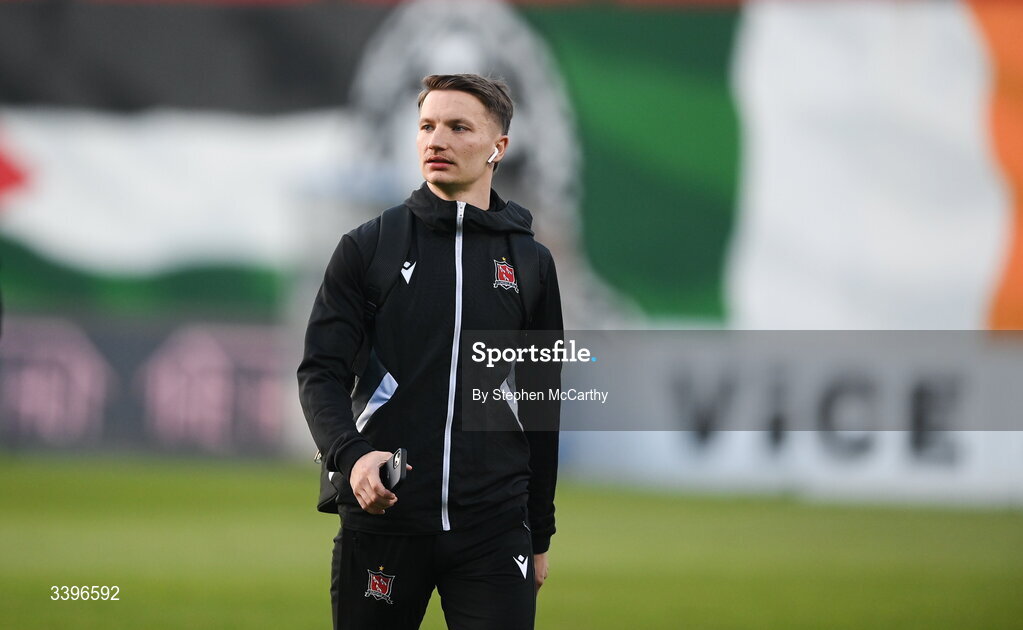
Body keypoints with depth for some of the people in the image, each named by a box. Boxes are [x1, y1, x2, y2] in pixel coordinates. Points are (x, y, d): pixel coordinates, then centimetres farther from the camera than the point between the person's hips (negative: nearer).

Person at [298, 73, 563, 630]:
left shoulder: (531, 264, 11)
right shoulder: (367, 248, 5)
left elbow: (542, 409, 15)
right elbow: (321, 373, -2)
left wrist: (540, 534, 15)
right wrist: (351, 454, -22)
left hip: (493, 531, 1)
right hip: (381, 518, -1)